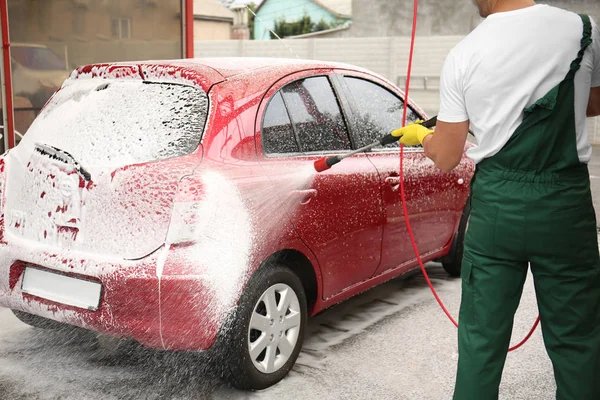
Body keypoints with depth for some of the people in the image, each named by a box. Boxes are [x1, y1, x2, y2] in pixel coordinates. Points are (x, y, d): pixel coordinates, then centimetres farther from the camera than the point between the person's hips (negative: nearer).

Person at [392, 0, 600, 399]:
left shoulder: (463, 55, -6)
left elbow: (445, 157, 0)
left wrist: (419, 134, 20)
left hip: (495, 202, 0)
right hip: (566, 201, 1)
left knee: (481, 336, 11)